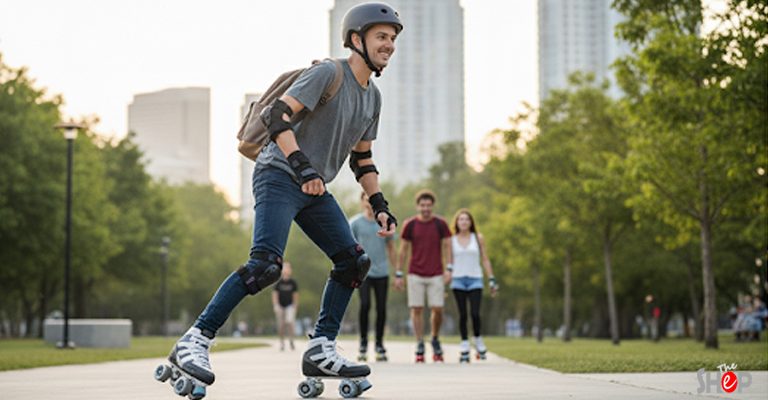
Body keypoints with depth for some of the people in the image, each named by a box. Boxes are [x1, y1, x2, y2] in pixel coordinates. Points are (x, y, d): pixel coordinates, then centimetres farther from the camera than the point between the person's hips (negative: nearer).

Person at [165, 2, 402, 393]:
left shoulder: (372, 96, 15)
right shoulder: (327, 73, -11)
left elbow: (362, 160, 22)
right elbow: (276, 114, -22)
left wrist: (380, 206, 10)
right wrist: (302, 166, -32)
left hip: (314, 189, 9)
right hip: (279, 175, -9)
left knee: (353, 262, 1)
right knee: (265, 264, -23)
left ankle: (321, 351, 6)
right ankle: (194, 342, -18)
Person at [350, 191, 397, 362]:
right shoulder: (355, 223, 1)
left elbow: (391, 248, 15)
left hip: (382, 272, 2)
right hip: (363, 271, -2)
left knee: (381, 308, 2)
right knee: (365, 305, -15)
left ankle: (379, 344, 14)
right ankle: (363, 341, 0)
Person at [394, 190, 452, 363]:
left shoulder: (440, 224, 2)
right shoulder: (410, 225, 2)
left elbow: (446, 247, 5)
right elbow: (403, 250, 7)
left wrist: (448, 269, -6)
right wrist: (398, 274, 5)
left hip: (436, 275, 0)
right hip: (415, 275, 0)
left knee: (437, 310, -3)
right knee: (416, 309, -2)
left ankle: (435, 340, 21)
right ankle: (420, 346, 5)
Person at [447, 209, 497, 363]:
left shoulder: (478, 238, 8)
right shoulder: (452, 240, 7)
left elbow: (485, 259, 9)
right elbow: (448, 263, 10)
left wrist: (491, 280, 4)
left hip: (475, 280, -1)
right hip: (458, 281, 1)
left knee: (475, 313, -13)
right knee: (462, 314, 0)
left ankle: (478, 340, 11)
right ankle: (465, 347, 8)